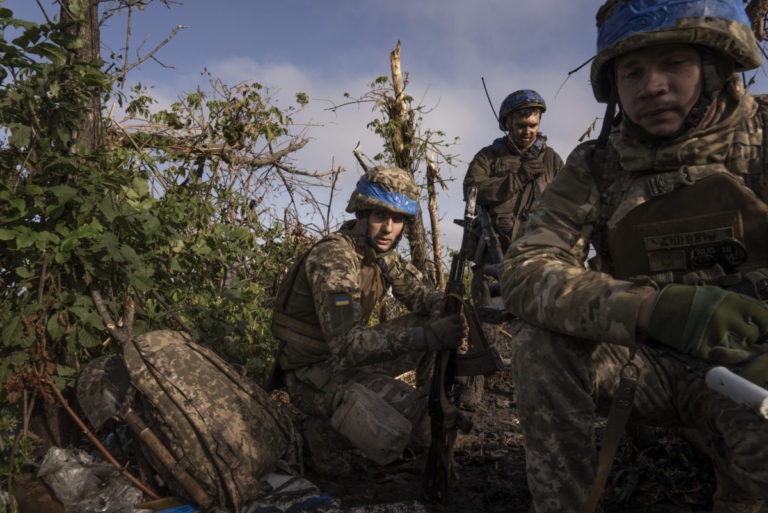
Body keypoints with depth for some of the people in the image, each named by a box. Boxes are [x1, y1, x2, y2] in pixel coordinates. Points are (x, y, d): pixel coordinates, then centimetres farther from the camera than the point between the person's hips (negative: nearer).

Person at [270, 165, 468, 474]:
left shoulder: (381, 253, 0)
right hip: (314, 372, -8)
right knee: (392, 438, -28)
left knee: (436, 322, -2)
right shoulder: (333, 258, -28)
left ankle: (430, 421, 11)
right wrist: (427, 336, -44)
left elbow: (420, 293, 4)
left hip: (353, 356, 8)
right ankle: (325, 430, 2)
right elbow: (347, 347, -35)